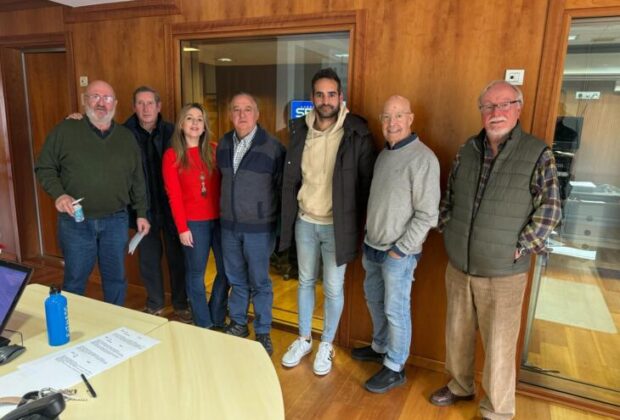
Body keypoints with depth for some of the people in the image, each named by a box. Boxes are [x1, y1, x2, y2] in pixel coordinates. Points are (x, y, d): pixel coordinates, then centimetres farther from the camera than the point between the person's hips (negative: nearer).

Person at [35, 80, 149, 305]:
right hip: (75, 222, -2)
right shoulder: (65, 130, -4)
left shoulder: (126, 137, 6)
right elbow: (44, 168, 0)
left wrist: (141, 213, 8)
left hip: (116, 221, 3)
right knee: (75, 279, 11)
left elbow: (137, 180, 10)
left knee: (116, 278, 14)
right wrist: (58, 194, -17)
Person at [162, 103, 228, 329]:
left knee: (226, 270, 7)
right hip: (193, 222, -2)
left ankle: (218, 319, 27)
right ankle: (203, 324, 25)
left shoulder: (214, 151, 6)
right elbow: (174, 196, -3)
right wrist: (182, 228, -7)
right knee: (196, 273, 8)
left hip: (220, 219, 3)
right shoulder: (172, 155, 0)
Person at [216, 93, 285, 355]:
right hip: (228, 225, 5)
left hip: (259, 227, -5)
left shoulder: (272, 148, -13)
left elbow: (282, 188, -6)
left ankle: (263, 333, 25)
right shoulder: (223, 145, 4)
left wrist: (277, 222, -2)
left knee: (259, 282, 7)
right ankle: (238, 324, 37)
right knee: (236, 279, 18)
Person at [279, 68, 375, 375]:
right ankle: (303, 339, 37)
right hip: (305, 222, 4)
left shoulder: (357, 134, -13)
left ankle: (326, 345, 31)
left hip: (337, 225, -4)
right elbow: (291, 178, 8)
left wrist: (360, 225, -8)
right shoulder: (300, 130, 0)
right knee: (305, 281, 18)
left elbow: (367, 182, -9)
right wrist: (290, 216, 6)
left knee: (333, 288, 9)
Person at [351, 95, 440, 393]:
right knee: (373, 299, 21)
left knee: (396, 310, 6)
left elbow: (427, 215, -18)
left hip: (398, 253, -8)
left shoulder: (423, 158, -17)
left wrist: (400, 249, -16)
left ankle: (395, 368, 24)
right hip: (372, 246, 8)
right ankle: (380, 347, 43)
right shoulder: (384, 153, 8)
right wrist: (368, 239, 11)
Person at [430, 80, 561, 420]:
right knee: (457, 333, 18)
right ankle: (460, 386, 42)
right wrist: (447, 230, 6)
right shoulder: (467, 149, 4)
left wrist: (519, 249, -11)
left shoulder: (538, 154, -9)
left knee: (499, 346, 6)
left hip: (503, 272, -4)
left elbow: (549, 211, -8)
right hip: (458, 266, 5)